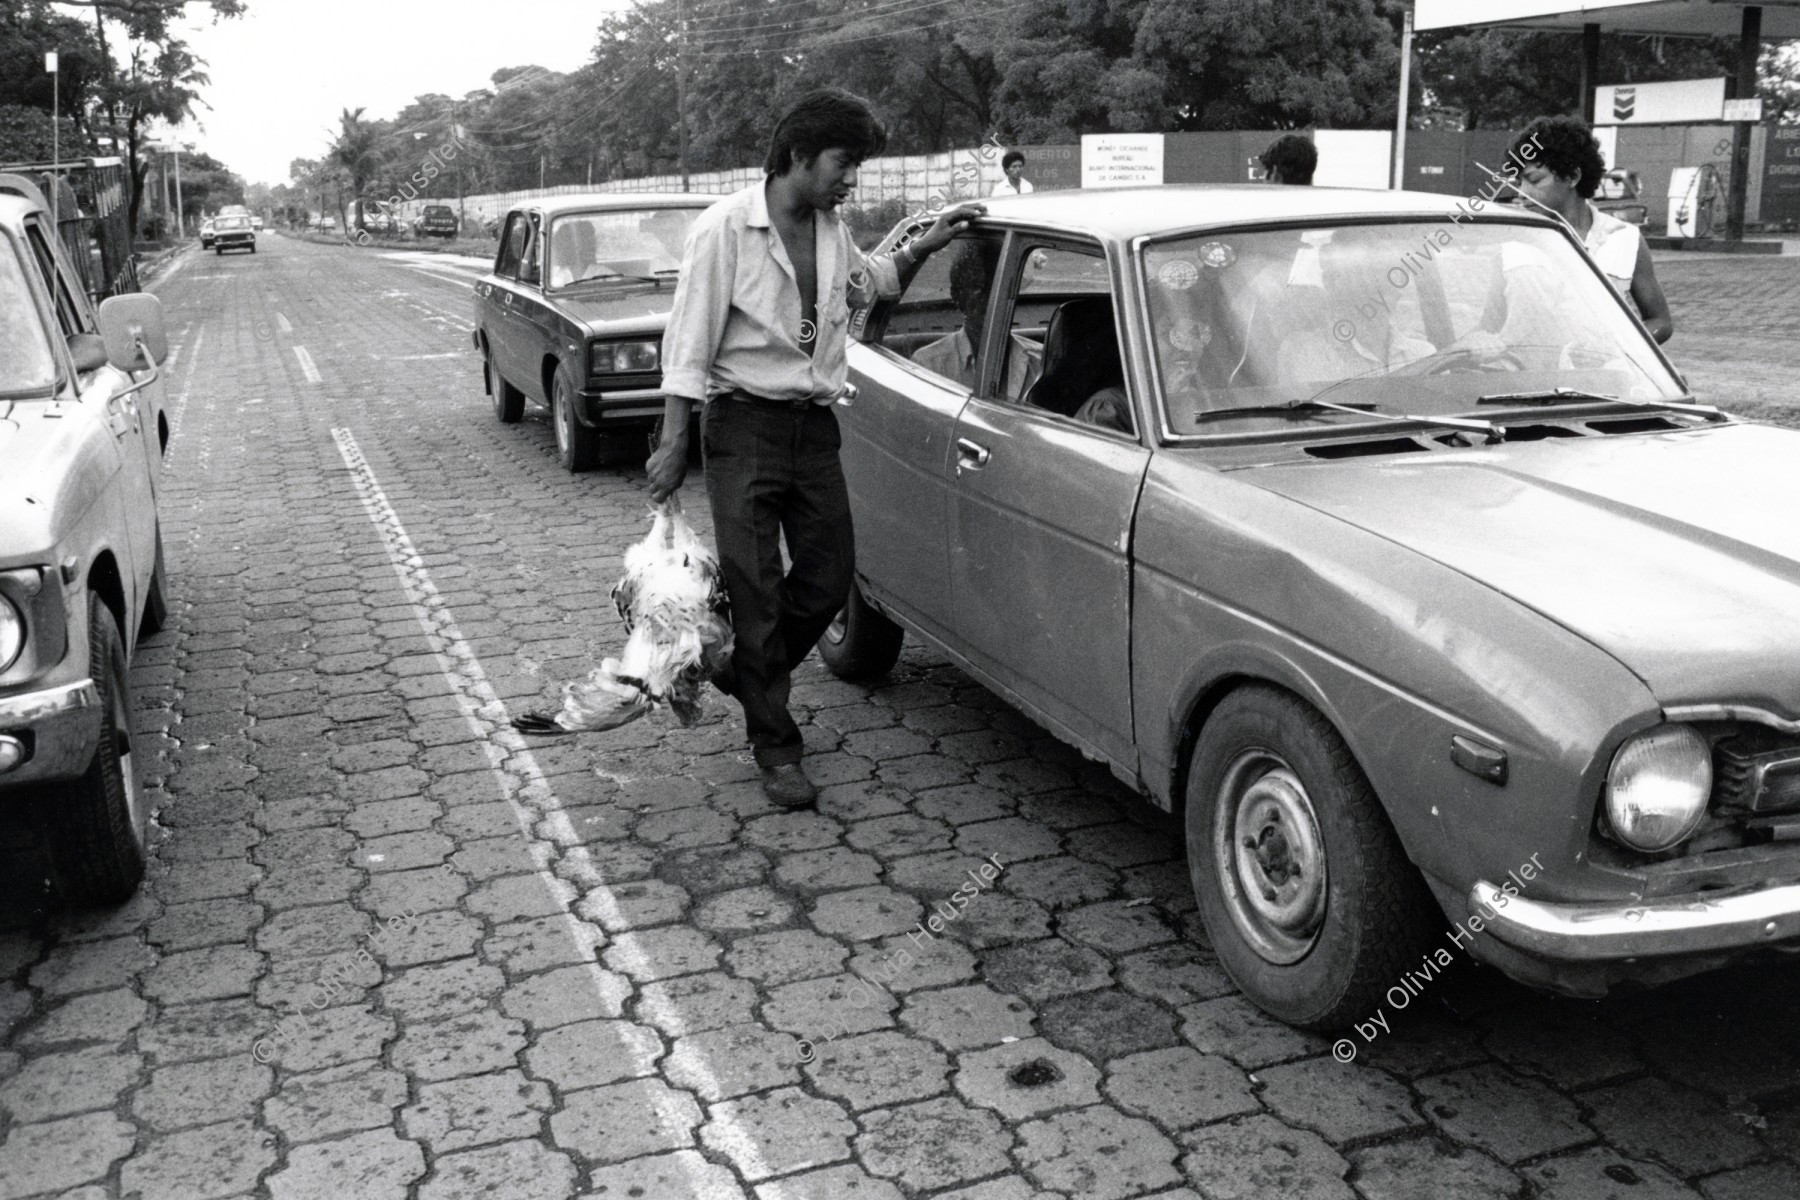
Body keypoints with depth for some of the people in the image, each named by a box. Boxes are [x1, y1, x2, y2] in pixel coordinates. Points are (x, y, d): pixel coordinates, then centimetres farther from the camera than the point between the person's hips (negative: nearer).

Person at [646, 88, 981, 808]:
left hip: (814, 427, 6)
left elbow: (867, 283, 32)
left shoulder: (833, 231, 9)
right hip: (744, 426, -6)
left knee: (828, 579, 8)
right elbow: (689, 343, -11)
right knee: (756, 592, -2)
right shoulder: (727, 227, -11)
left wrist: (924, 247, 15)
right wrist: (673, 444, -14)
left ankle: (743, 672, 33)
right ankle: (775, 746, 9)